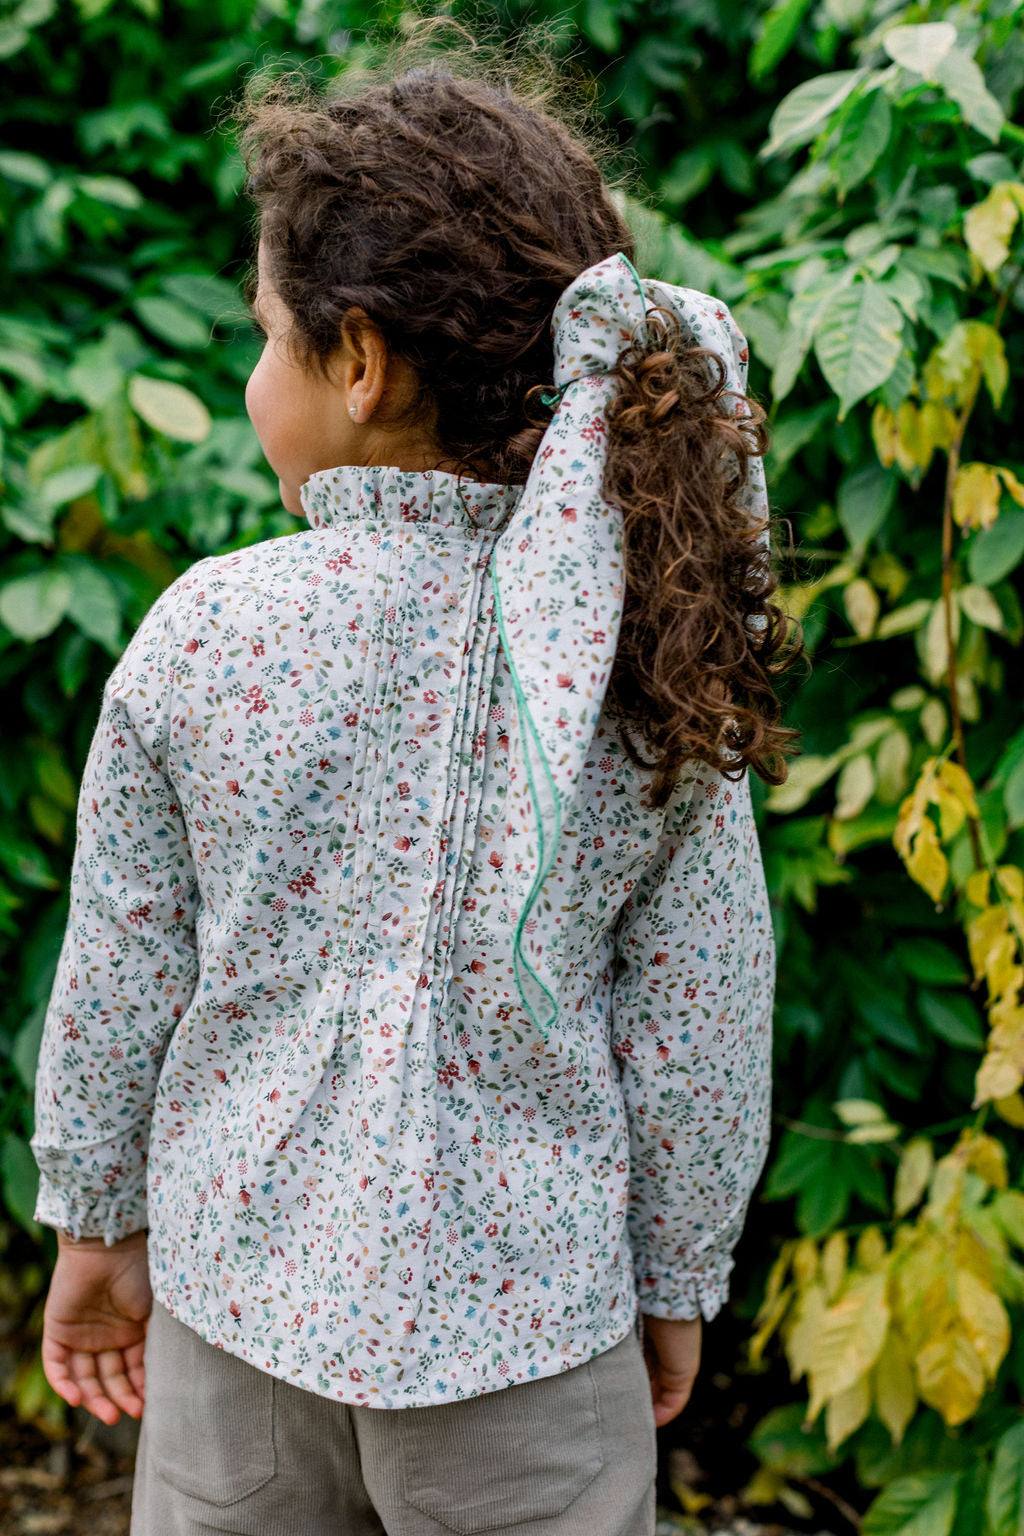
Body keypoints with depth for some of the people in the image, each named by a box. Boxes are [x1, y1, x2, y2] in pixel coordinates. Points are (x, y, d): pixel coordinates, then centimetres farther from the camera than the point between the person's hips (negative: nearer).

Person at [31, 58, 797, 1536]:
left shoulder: (203, 635, -13)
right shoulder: (648, 663, -12)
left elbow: (117, 983, -4)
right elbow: (701, 1023, -5)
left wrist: (97, 1222, 12)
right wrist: (677, 1281, 9)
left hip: (239, 1294, 1)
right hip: (529, 1317, 0)